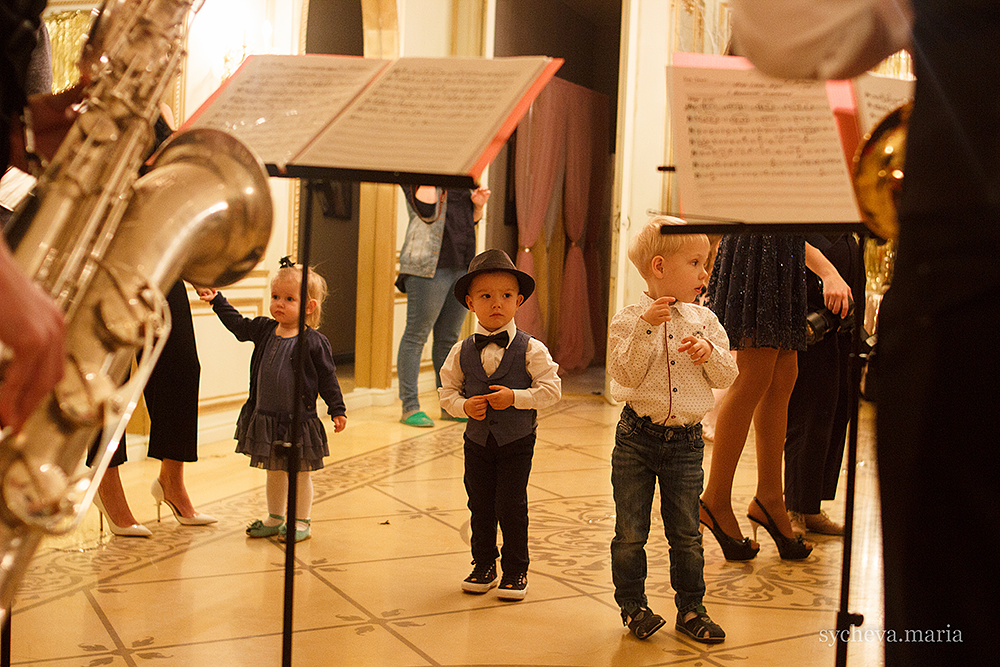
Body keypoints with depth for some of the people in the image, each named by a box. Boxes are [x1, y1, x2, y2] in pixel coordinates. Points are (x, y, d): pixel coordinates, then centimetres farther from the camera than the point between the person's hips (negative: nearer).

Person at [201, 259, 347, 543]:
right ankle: (275, 518, 31)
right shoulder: (264, 330, 3)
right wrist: (217, 299, 15)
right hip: (266, 418, 5)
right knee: (274, 471, 18)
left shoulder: (315, 342, -11)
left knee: (300, 472, 7)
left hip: (298, 419, -5)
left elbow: (327, 378, -6)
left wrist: (337, 410, -5)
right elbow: (237, 324, 19)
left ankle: (301, 522, 19)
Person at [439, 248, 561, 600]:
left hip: (517, 441, -3)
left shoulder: (531, 350, -10)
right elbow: (448, 392, 4)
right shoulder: (461, 351, -1)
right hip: (477, 440, 3)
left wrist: (515, 397, -22)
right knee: (480, 505, 10)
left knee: (511, 506, -2)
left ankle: (516, 570, 15)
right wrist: (464, 406, -16)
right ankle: (484, 565, 27)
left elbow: (551, 389, -12)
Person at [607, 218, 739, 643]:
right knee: (630, 532, 6)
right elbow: (626, 375, -18)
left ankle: (691, 609, 23)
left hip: (686, 440, 3)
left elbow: (728, 377, 4)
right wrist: (645, 329, -26)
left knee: (686, 533, 10)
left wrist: (710, 352, -15)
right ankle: (633, 606, 22)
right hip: (638, 436, -3)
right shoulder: (628, 320, -8)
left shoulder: (704, 320, 4)